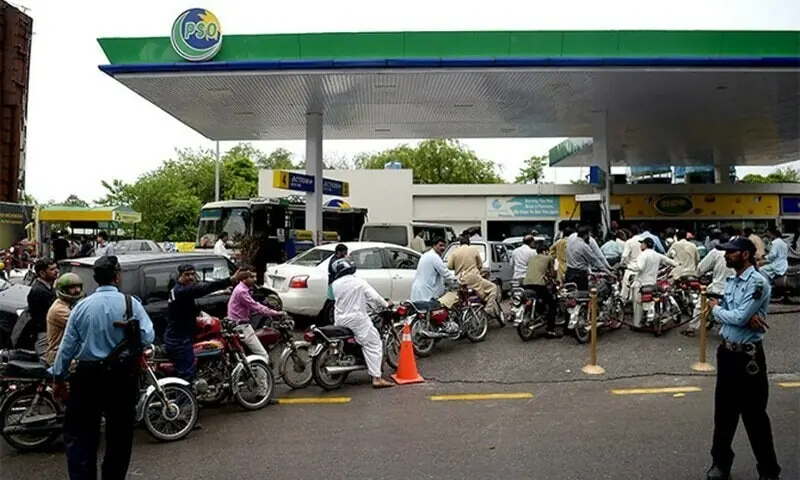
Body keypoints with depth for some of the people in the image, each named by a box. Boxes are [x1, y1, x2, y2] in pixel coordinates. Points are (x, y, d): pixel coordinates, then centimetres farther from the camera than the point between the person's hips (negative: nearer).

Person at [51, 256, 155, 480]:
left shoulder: (82, 306, -1)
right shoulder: (130, 303, -10)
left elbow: (67, 345, 2)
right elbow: (148, 337, -13)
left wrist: (58, 378, 11)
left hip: (87, 376, 2)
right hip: (121, 376, -1)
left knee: (79, 435, 12)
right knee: (119, 436, 13)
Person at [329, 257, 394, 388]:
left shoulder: (335, 284, 1)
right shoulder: (359, 282, -9)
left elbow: (337, 300, 12)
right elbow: (374, 296, -12)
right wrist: (386, 304, 5)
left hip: (340, 321, 5)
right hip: (357, 320, -5)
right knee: (374, 345, -3)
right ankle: (377, 378, -11)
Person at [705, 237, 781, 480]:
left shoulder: (758, 282, -16)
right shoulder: (730, 281, 10)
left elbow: (738, 317, -23)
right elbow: (732, 315, 2)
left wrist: (715, 308, -5)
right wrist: (746, 317, -20)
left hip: (748, 357, -7)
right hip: (726, 352, 7)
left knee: (754, 415, 4)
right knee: (724, 411, 16)